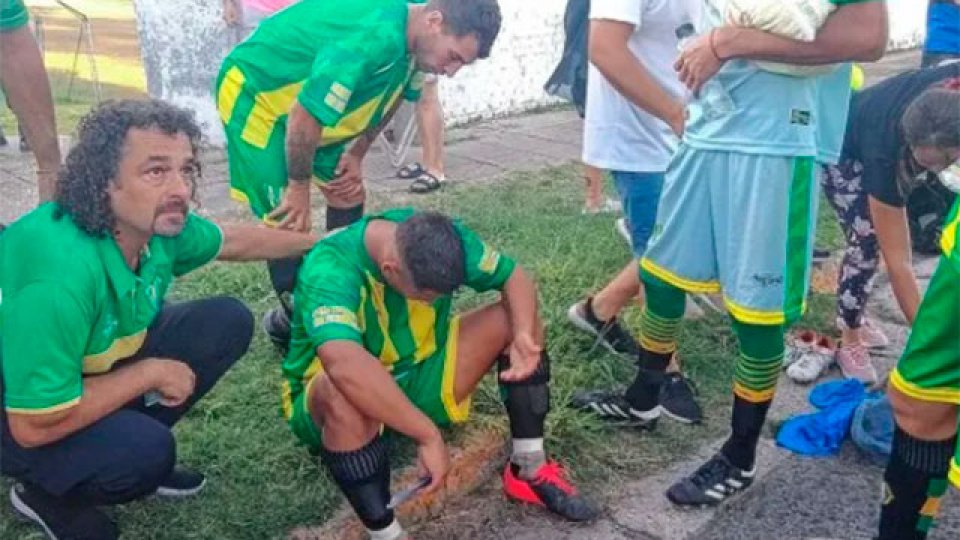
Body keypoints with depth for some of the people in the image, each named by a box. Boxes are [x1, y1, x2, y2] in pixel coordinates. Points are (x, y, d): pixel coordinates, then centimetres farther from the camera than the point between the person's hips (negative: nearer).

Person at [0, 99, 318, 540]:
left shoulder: (158, 223, -16)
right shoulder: (61, 273, -40)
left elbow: (234, 241, 7)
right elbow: (37, 426, -34)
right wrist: (151, 373, -24)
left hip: (99, 363, 7)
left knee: (227, 322, -3)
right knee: (147, 448, -31)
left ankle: (130, 446, 11)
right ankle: (45, 493, 2)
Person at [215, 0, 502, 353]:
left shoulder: (413, 39, -10)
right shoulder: (373, 39, -38)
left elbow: (389, 97, 9)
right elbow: (304, 116, -33)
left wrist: (356, 156, 5)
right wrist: (299, 187, -19)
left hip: (310, 99, 9)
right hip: (254, 94, -9)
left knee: (348, 196, 9)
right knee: (290, 221, -10)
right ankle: (294, 321, 11)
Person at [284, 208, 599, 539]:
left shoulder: (437, 238, -17)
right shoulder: (329, 270, -34)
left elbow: (514, 278, -8)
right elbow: (345, 365, -50)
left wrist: (523, 335, -28)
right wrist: (429, 435, -46)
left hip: (418, 376, 5)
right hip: (330, 398, -5)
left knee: (513, 319, -11)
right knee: (346, 393, -41)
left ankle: (528, 470, -3)